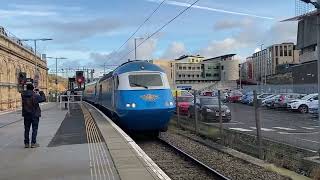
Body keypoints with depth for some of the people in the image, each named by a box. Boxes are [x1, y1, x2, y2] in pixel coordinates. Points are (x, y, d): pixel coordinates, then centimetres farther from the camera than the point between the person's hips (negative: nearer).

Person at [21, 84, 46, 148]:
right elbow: (43, 99, -5)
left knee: (26, 129, 11)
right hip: (34, 114, -4)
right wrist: (41, 93, 11)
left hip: (26, 114, 4)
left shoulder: (23, 95, -3)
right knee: (34, 129, 4)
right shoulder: (35, 95, -15)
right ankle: (33, 143, 3)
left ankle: (26, 143, 14)